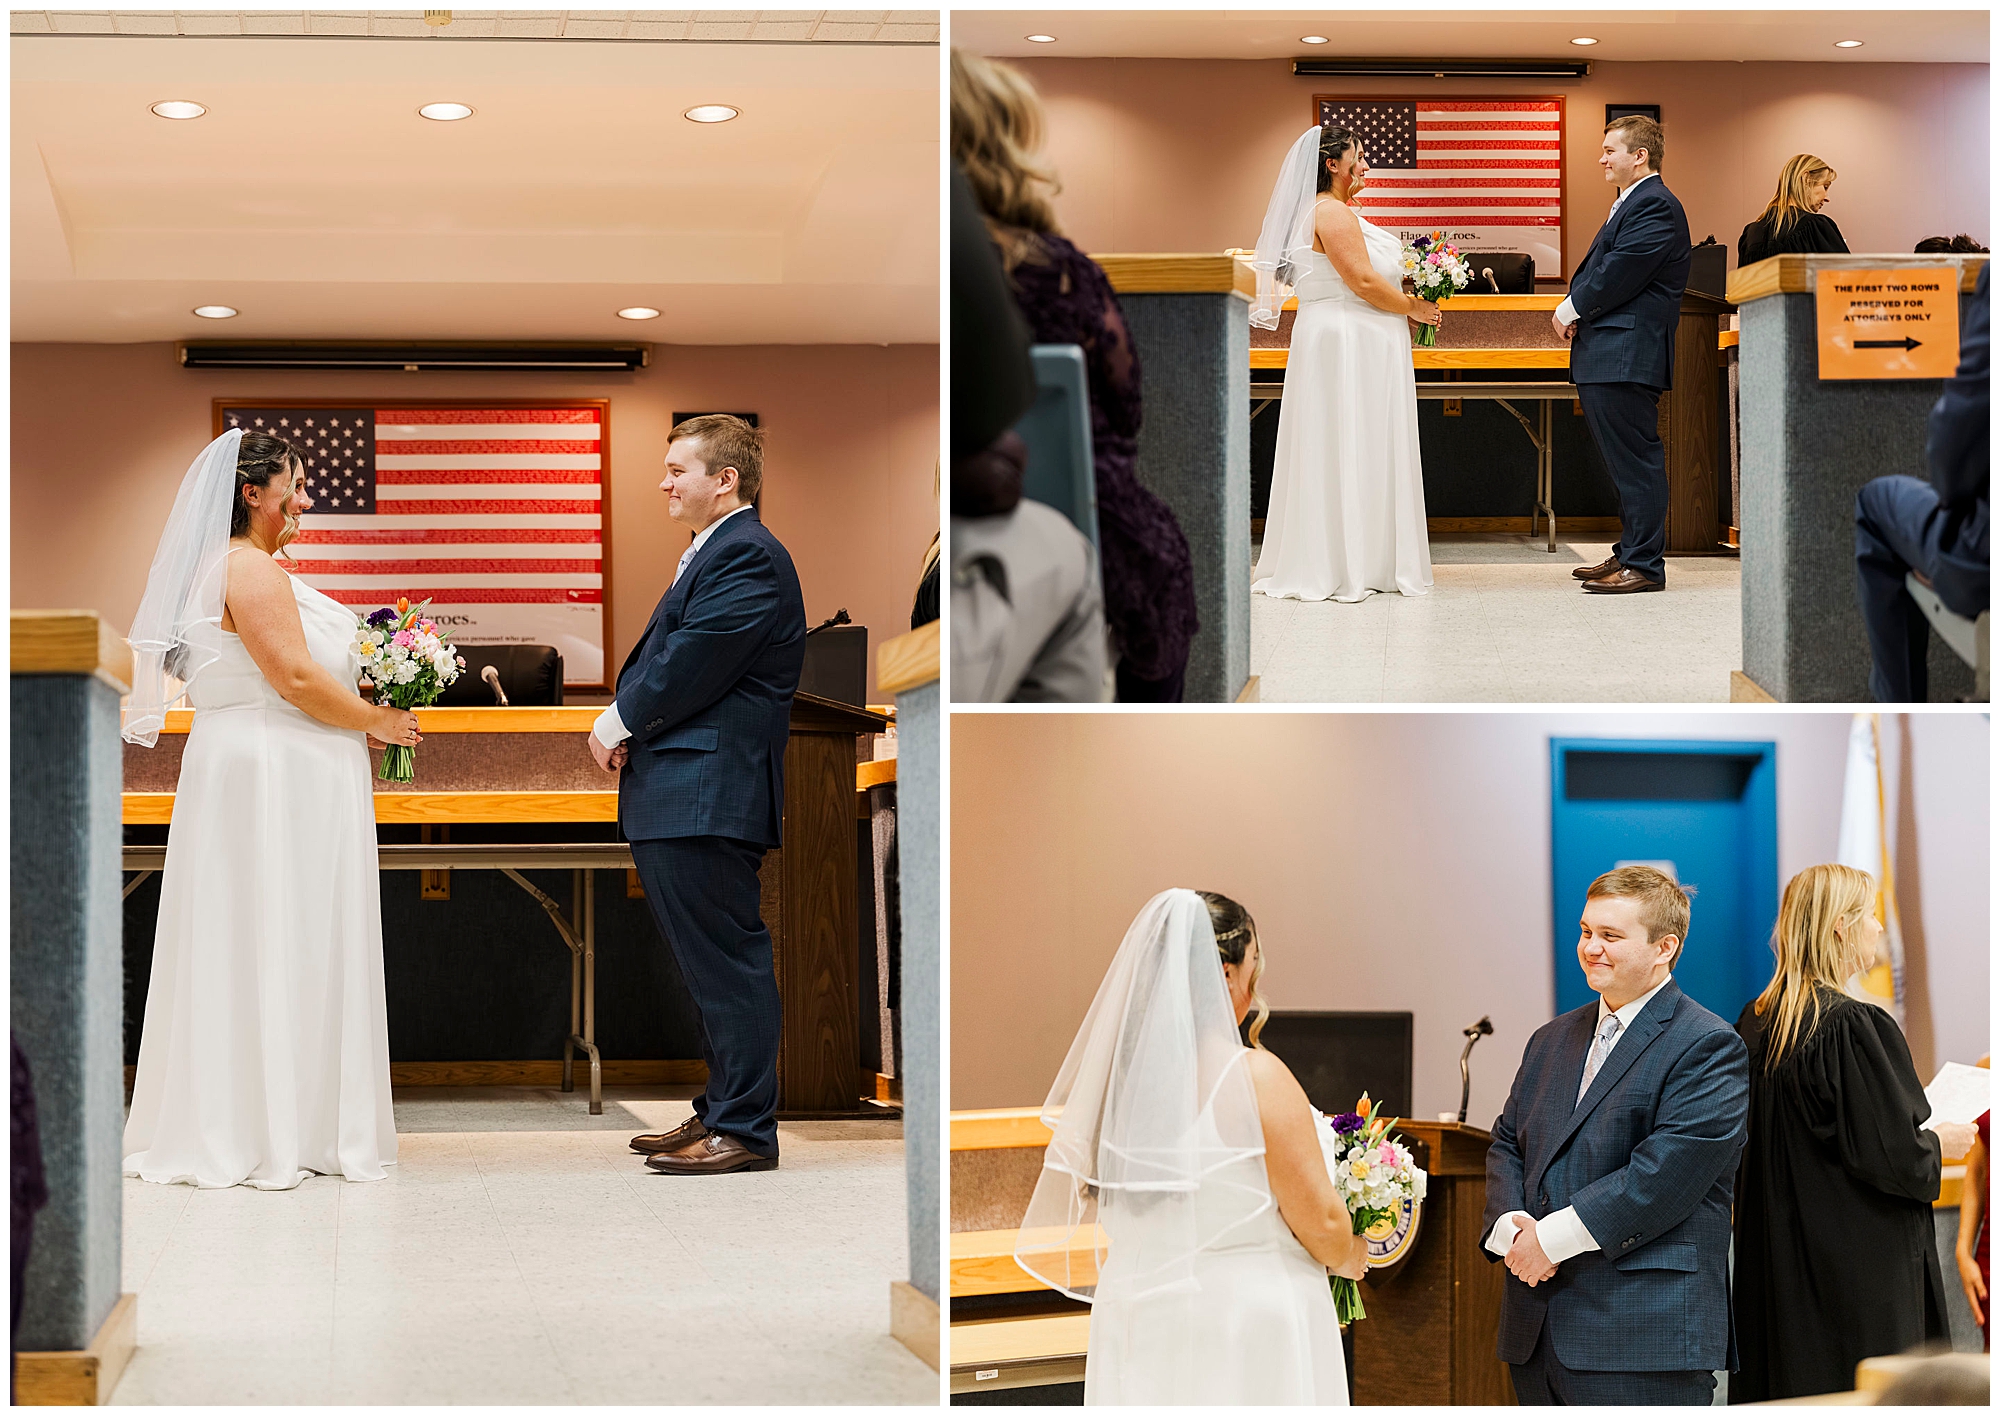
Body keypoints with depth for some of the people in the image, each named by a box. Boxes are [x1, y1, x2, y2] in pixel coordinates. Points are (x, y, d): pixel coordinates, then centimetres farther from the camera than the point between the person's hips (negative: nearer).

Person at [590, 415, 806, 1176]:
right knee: (710, 964, 15)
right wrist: (627, 729, 3)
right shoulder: (713, 554, 22)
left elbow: (694, 664, -19)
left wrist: (619, 722, -5)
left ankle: (745, 1129, -1)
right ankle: (720, 1112, 23)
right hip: (677, 798, 11)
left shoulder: (747, 557, -13)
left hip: (708, 796, -11)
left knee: (727, 962, -6)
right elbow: (662, 656, 21)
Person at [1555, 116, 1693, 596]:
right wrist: (1576, 309, 3)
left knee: (1636, 461, -8)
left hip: (1627, 356, -11)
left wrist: (1573, 308, -6)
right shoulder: (1631, 204, 23)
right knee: (1624, 461, 14)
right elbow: (1599, 268, 21)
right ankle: (1630, 554, 21)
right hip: (1606, 358, 11)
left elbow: (1621, 273, -18)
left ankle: (1644, 565, -6)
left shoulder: (1655, 206, -11)